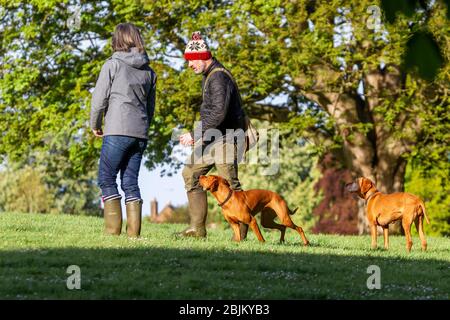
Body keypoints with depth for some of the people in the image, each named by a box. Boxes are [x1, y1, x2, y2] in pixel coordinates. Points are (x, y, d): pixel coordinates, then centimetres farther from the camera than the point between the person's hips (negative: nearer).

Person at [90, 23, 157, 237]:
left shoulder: (112, 65, -2)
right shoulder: (148, 71, 15)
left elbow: (99, 98, -2)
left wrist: (95, 125, 11)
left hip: (118, 131, -6)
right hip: (140, 134, 6)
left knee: (107, 179, 0)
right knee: (130, 182, 8)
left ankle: (113, 230, -8)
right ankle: (133, 233, 3)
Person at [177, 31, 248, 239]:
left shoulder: (219, 77, -19)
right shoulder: (208, 75, 15)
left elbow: (219, 113, -29)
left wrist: (195, 134, -28)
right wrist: (199, 135, 21)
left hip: (225, 138, -11)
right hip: (211, 137, 11)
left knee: (230, 183, -8)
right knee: (191, 173, 6)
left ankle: (242, 231, 0)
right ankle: (197, 228, 5)